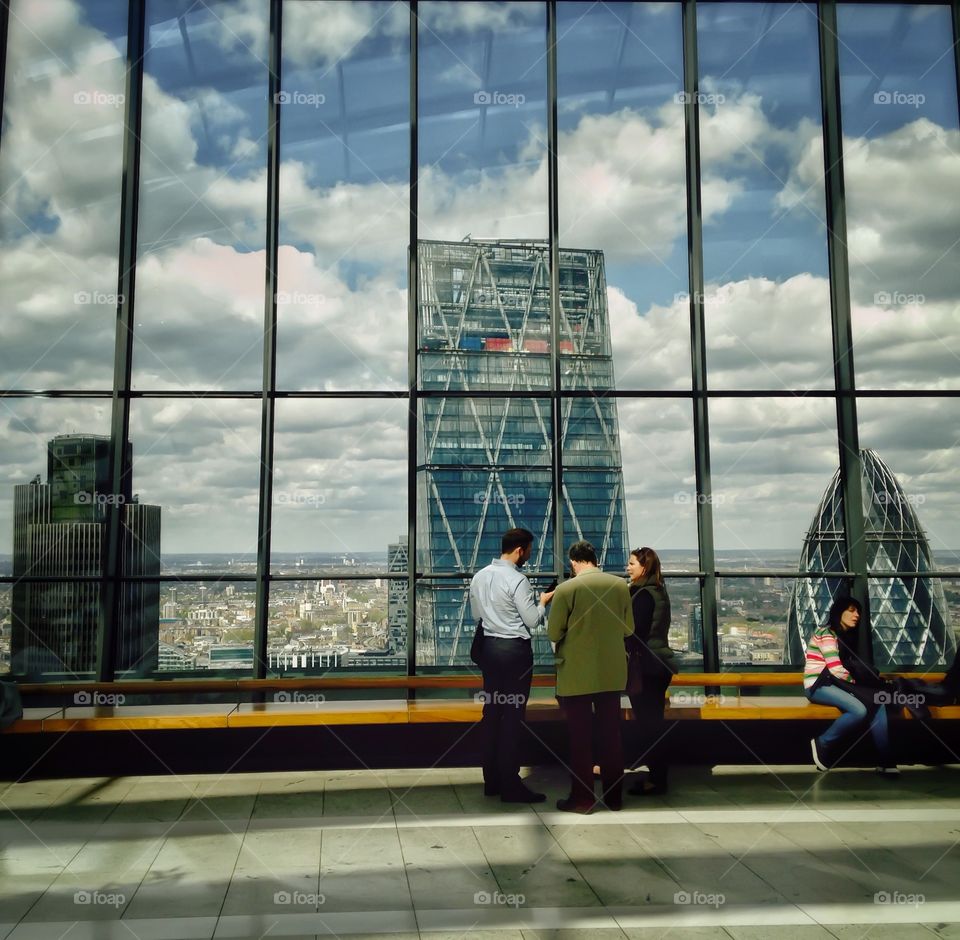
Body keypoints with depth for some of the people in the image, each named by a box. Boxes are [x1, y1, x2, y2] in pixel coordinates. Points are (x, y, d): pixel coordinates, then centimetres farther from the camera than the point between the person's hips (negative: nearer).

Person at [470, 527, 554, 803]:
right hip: (515, 650, -7)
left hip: (488, 646, 7)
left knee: (491, 711, 11)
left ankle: (491, 780, 20)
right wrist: (543, 602, 5)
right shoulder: (517, 580, -15)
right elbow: (533, 621, -11)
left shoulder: (479, 576, 7)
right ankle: (510, 785, 3)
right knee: (513, 715, -2)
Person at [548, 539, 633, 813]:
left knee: (580, 737, 6)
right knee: (611, 735, 13)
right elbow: (628, 628, 7)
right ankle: (614, 796, 22)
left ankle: (582, 798, 13)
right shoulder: (620, 585, -2)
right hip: (612, 673, 4)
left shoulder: (566, 589, -15)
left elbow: (553, 633, -8)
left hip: (576, 674, -4)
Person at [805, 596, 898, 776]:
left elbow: (851, 666, 11)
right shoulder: (826, 633, -12)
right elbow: (836, 670, -19)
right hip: (818, 685, -8)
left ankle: (886, 761, -15)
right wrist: (855, 681, -3)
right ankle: (823, 744, -9)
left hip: (834, 683, 8)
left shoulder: (845, 636, 17)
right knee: (859, 710, -29)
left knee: (877, 701, -13)